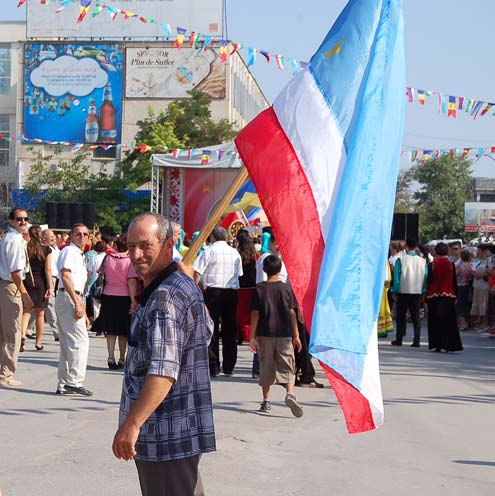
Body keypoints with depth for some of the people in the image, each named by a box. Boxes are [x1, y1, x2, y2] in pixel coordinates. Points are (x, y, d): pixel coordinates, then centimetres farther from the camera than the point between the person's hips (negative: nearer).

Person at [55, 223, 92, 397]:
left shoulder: (79, 255, 24)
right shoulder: (69, 251, -6)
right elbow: (65, 276, -18)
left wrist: (83, 312, 26)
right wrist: (77, 303, -23)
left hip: (75, 299, 10)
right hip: (68, 298, -10)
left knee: (68, 344, 10)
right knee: (80, 340, -13)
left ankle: (63, 384, 13)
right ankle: (74, 382, -14)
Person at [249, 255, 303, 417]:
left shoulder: (259, 289, -2)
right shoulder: (286, 288, 1)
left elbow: (255, 314, -4)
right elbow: (292, 313, 1)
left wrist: (252, 337, 0)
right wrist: (296, 335, 6)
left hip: (265, 334, 0)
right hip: (284, 334, 0)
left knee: (266, 367, 10)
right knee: (287, 366, 1)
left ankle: (266, 401, 14)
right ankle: (290, 393, -22)